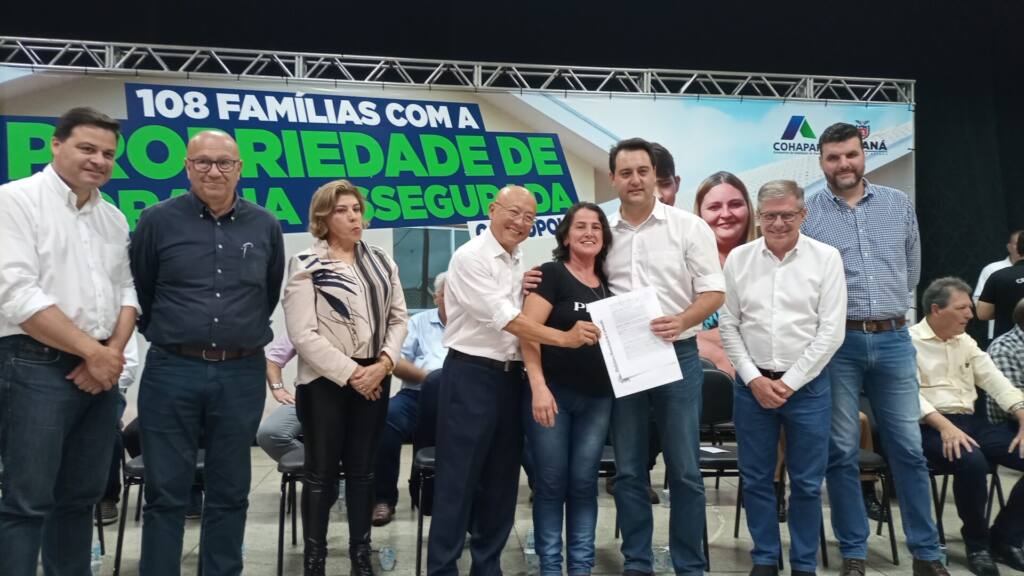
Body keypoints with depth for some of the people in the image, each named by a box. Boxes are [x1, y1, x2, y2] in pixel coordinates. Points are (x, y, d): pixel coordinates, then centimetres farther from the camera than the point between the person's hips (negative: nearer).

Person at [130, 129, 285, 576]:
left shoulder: (266, 227, 4)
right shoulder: (158, 220, -1)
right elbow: (138, 292, 9)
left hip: (242, 376, 2)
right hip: (171, 372, -1)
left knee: (230, 493, 11)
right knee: (165, 492, 6)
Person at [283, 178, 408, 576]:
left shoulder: (381, 262, 10)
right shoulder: (306, 265, -5)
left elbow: (398, 318, 7)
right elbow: (303, 334, -12)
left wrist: (382, 364, -9)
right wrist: (349, 373, -14)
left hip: (374, 378, 4)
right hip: (325, 380, -4)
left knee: (362, 469, 12)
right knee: (321, 472, 4)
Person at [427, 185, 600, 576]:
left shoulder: (520, 264, 13)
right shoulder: (471, 257, -12)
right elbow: (503, 318, -21)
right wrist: (565, 338, -24)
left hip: (510, 376, 8)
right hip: (471, 375, -8)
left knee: (501, 480, 13)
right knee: (458, 480, -2)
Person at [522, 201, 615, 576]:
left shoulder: (609, 283, 11)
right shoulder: (551, 274, -5)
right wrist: (538, 386, -21)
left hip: (597, 398, 5)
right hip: (552, 393, -5)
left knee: (584, 483, 10)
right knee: (550, 482, 4)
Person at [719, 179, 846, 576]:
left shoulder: (826, 258, -3)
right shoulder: (738, 259, 2)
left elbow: (831, 330, -7)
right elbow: (729, 326, 4)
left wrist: (788, 383, -9)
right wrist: (753, 379, -6)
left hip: (807, 386, -2)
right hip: (752, 385, 2)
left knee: (807, 483, 7)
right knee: (755, 479, 10)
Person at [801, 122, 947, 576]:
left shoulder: (899, 204, 8)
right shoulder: (806, 215, -1)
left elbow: (912, 270, 16)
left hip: (893, 341, 2)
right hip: (835, 343, -2)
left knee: (908, 449, 8)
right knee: (842, 452, 4)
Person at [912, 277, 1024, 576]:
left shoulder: (965, 341, 19)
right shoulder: (910, 341, -4)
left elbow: (996, 382, 12)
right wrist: (945, 426, -28)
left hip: (971, 422, 8)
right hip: (931, 427, -7)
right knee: (972, 462, -35)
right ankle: (977, 543, -10)